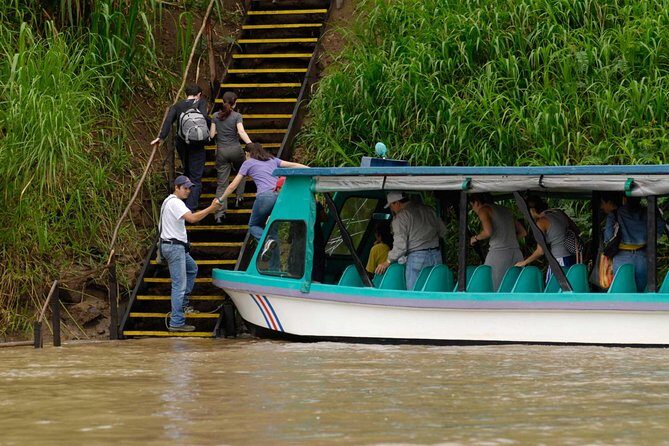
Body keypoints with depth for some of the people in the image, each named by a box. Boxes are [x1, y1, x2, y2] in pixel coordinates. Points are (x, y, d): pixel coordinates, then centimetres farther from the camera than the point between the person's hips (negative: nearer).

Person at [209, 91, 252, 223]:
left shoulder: (216, 116, 3)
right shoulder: (237, 116, -5)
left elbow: (211, 134, 3)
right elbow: (241, 132, -19)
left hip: (221, 152, 2)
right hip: (235, 150, -2)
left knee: (222, 183, -1)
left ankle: (219, 212, -12)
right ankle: (239, 197, 22)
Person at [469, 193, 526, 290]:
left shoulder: (483, 209, 4)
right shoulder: (505, 210, 23)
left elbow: (488, 232, -13)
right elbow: (523, 232, 23)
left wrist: (476, 238, 5)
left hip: (498, 253, -7)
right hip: (516, 252, 7)